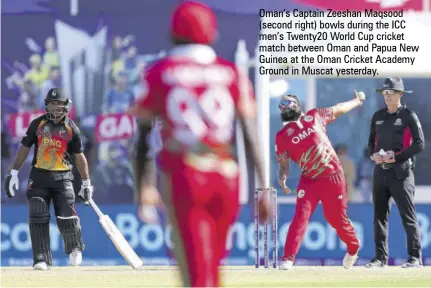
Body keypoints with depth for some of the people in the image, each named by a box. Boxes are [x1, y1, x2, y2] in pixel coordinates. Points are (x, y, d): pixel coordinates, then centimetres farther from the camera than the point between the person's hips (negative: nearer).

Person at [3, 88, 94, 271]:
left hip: (62, 178, -1)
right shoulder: (38, 124, 4)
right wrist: (14, 173, 2)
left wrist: (86, 183, 6)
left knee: (66, 219, -8)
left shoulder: (71, 129, 2)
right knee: (37, 218, -10)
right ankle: (41, 259, -6)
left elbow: (79, 156, 8)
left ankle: (75, 248, 22)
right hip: (39, 177, 1)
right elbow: (25, 147, 7)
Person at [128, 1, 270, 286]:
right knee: (211, 265, 20)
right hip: (226, 178, 2)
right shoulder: (232, 74, 7)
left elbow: (143, 136, 1)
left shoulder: (158, 74, 3)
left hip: (181, 178, -2)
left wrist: (145, 187, 5)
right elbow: (251, 135, 0)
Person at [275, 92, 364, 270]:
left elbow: (338, 109, 16)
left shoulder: (314, 117, 1)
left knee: (337, 218, 6)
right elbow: (283, 163, 0)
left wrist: (357, 101, 29)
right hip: (309, 180, 0)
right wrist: (282, 178, -20)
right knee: (301, 216, -15)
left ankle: (353, 248, 33)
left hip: (333, 177, 0)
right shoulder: (282, 137, -1)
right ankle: (288, 258, -16)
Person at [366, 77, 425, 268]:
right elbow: (371, 142, 21)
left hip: (400, 172, -6)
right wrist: (373, 154, -2)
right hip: (380, 171, 6)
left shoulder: (408, 116, -3)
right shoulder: (378, 117, 14)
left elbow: (420, 144, -9)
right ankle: (380, 257, 11)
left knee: (408, 215, -7)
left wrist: (396, 157, -16)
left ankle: (415, 257, -5)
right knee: (379, 215, 6)